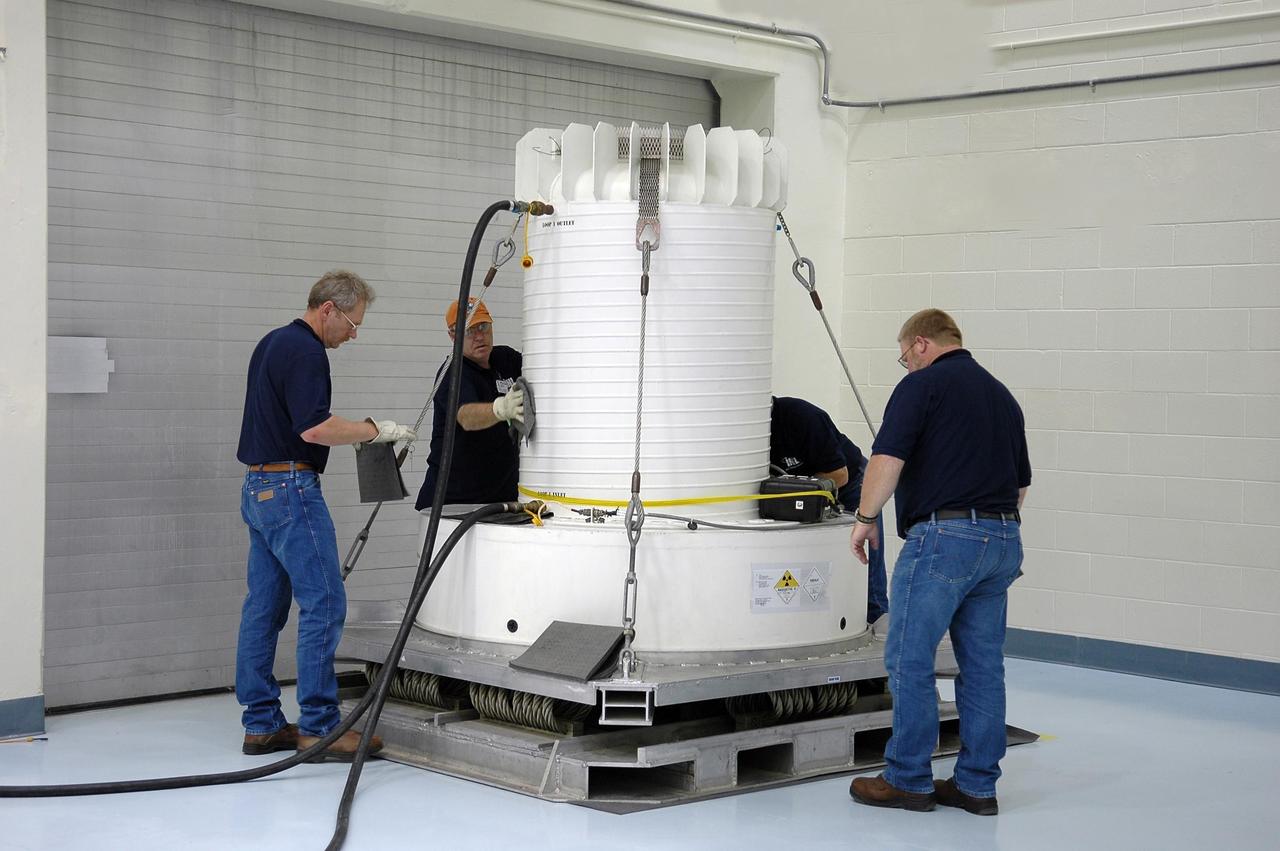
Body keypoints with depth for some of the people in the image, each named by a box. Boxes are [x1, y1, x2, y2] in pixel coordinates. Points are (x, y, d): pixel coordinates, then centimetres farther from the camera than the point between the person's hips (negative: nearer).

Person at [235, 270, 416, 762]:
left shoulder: (273, 343, 17)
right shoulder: (304, 351, -15)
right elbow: (316, 427, -25)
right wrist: (376, 430, -14)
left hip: (259, 488, 10)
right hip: (291, 488, -10)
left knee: (265, 607, 9)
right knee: (323, 603, -8)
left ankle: (262, 724, 13)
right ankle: (318, 726, -7)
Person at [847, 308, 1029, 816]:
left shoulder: (923, 384, -4)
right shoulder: (1002, 394, 19)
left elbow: (887, 458, -15)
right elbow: (1022, 481, 25)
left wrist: (866, 517, -2)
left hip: (944, 537, -8)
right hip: (1004, 538, 8)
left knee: (909, 661, 1)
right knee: (983, 666, 10)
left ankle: (908, 780, 6)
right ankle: (978, 785, 14)